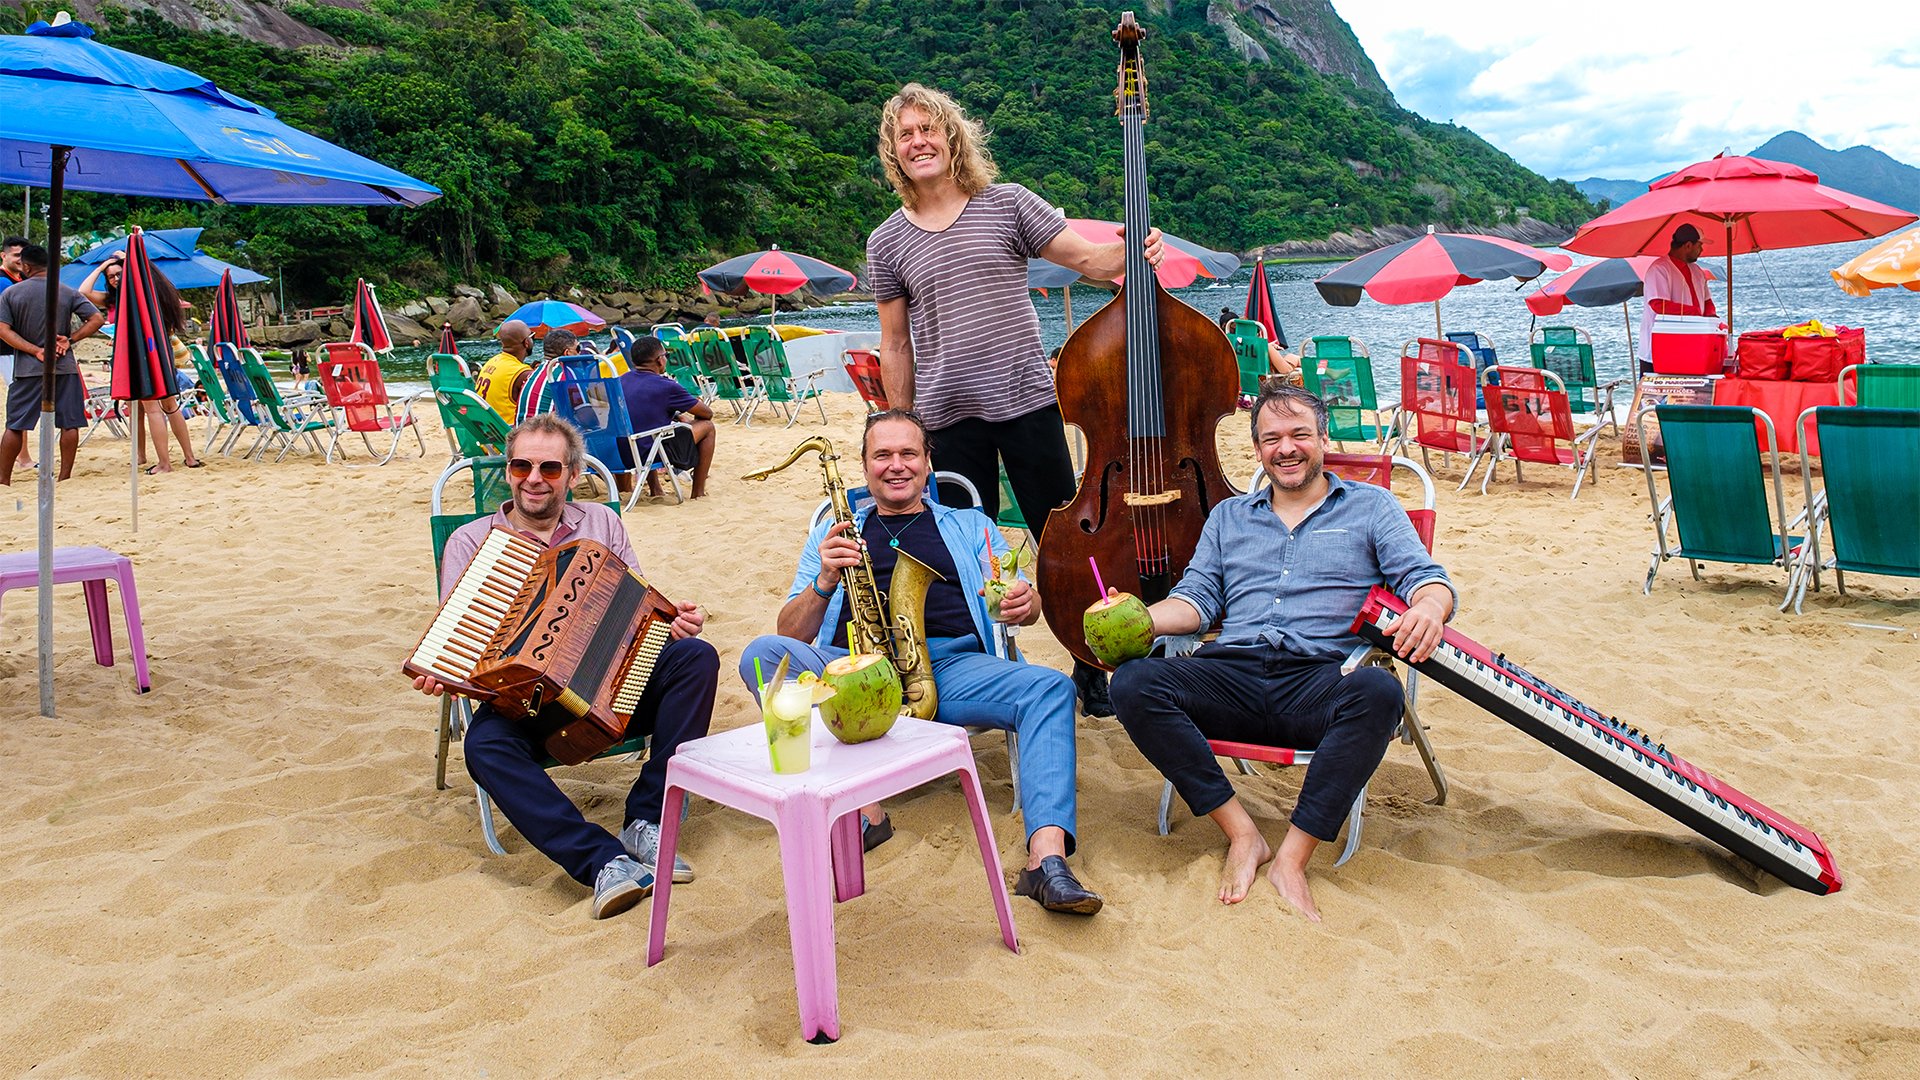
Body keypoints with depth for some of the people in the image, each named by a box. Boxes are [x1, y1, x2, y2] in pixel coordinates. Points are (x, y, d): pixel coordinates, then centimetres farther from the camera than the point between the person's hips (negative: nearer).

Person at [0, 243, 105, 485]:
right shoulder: (68, 292, 2)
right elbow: (97, 319, -4)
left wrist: (35, 350, -8)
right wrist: (70, 339, -3)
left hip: (28, 369, 0)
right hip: (65, 368, 0)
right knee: (70, 423, 4)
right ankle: (65, 476, 5)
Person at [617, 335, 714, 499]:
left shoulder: (621, 381, 6)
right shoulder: (666, 387, -12)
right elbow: (708, 413, 1)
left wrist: (677, 416, 26)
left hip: (622, 455, 7)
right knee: (707, 426, 10)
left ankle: (654, 489, 34)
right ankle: (698, 491, 15)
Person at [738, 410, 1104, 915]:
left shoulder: (970, 525, 24)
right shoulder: (834, 533, 22)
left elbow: (1025, 604, 11)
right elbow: (792, 633, 12)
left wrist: (1024, 602, -15)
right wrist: (825, 581, -9)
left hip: (952, 664, 0)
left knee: (1050, 688, -27)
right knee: (761, 655, -26)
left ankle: (1047, 858, -39)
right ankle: (862, 807, -31)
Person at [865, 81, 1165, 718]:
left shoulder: (1007, 205, 2)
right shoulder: (888, 243, 6)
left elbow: (1088, 259, 1)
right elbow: (895, 345, 10)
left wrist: (1132, 250, -21)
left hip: (1026, 400, -1)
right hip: (948, 419, 1)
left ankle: (1091, 672, 19)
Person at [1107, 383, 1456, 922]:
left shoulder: (1370, 506, 18)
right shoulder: (1228, 516, 27)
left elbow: (1425, 578, 7)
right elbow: (1198, 599, 17)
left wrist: (1428, 608, -19)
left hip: (1323, 680, -2)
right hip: (1231, 676, 2)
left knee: (1378, 692, -37)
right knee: (1133, 683, -25)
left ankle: (1293, 856, -26)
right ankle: (1242, 832, -19)